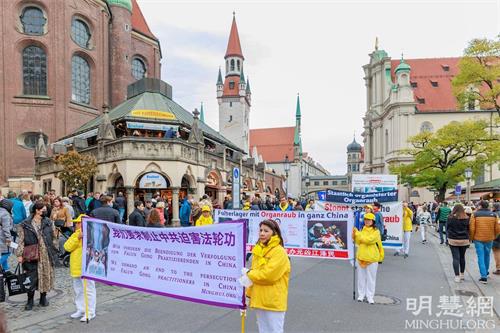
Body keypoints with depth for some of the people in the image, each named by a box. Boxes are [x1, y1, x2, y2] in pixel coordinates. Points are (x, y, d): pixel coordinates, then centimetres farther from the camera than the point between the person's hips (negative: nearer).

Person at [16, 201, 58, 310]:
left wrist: (54, 251, 6)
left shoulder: (49, 223, 5)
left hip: (47, 256, 3)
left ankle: (43, 298, 27)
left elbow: (54, 238, 10)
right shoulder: (25, 225, -3)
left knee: (46, 276, 10)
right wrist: (19, 254, -8)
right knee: (32, 279, -1)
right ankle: (30, 301, 18)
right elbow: (21, 241, -2)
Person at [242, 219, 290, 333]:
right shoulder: (259, 250, 9)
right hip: (259, 300, 8)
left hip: (273, 302, -8)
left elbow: (269, 275, -24)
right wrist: (249, 293, 10)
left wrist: (249, 275, -11)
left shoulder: (279, 252, -15)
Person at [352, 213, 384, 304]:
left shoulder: (376, 231, -8)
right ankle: (361, 295, 22)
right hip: (361, 257, 5)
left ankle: (370, 297, 15)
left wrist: (358, 234, -18)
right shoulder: (363, 230, 8)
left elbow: (368, 240, -22)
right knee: (361, 277, 12)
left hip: (372, 258, -5)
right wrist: (355, 236, -9)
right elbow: (358, 243, 8)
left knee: (371, 278, 5)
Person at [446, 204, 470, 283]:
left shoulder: (450, 218, -7)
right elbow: (469, 229, 3)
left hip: (453, 240, -2)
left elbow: (447, 229, 2)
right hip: (464, 240, 2)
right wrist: (468, 239, 12)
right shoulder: (466, 218, -3)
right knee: (462, 257, 16)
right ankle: (462, 274, 27)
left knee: (456, 258, 0)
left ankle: (457, 276, -4)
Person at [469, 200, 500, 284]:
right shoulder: (493, 215, -1)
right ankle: (486, 272, 36)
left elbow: (471, 228, -11)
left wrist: (471, 238, 4)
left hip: (478, 239, -3)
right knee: (487, 256, 20)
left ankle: (484, 276, -1)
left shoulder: (475, 214, -9)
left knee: (481, 257, 2)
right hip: (489, 239, 3)